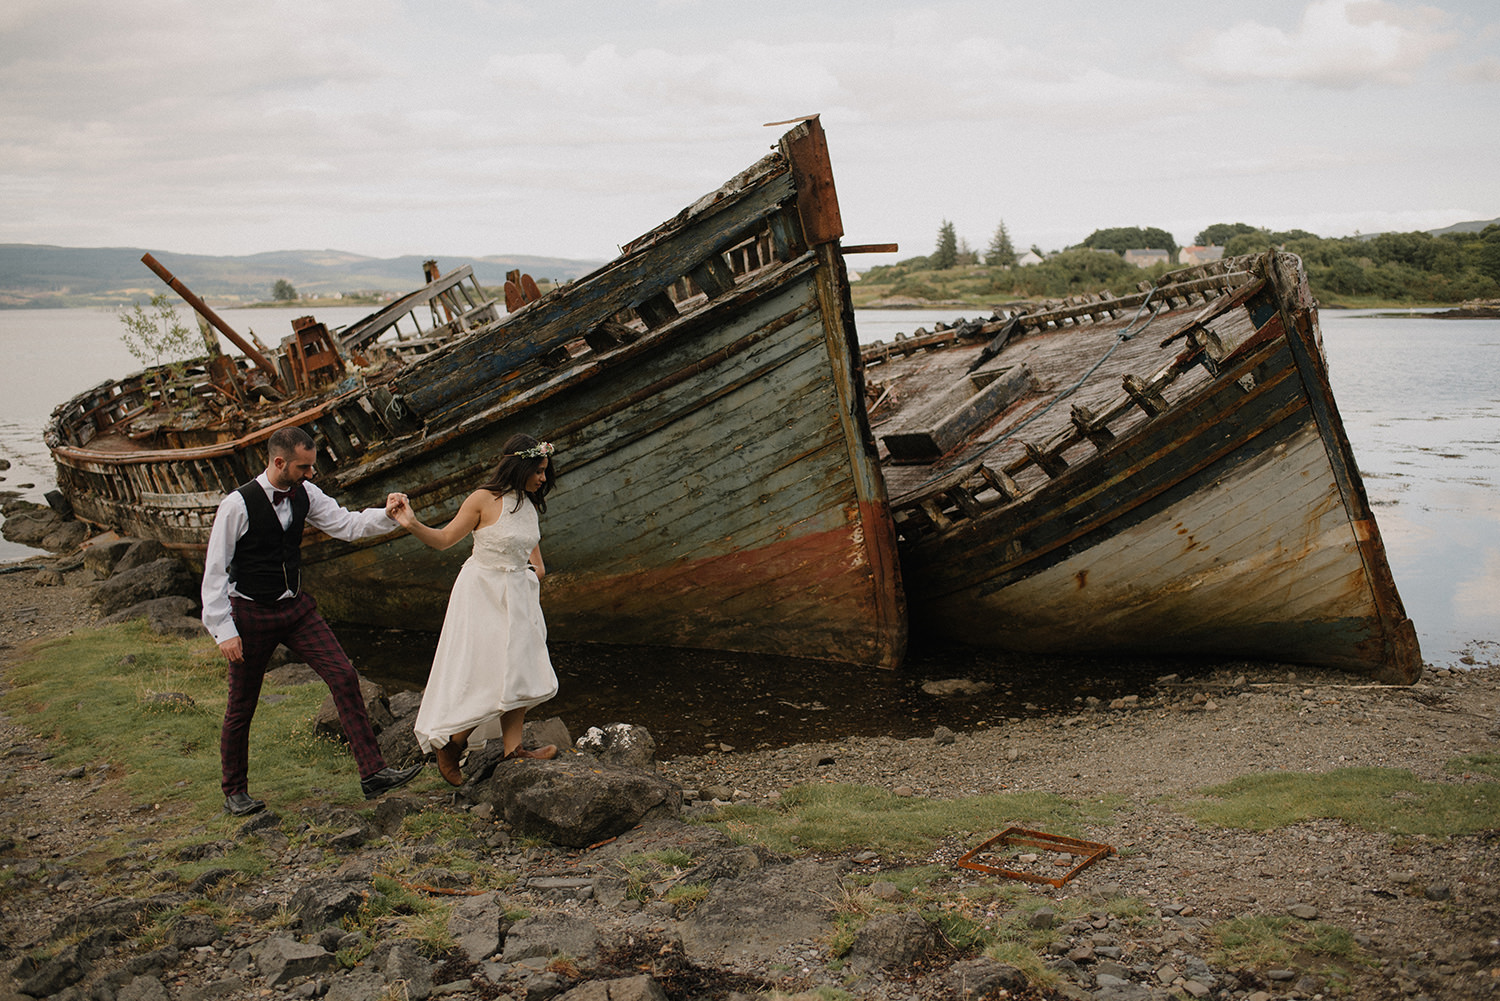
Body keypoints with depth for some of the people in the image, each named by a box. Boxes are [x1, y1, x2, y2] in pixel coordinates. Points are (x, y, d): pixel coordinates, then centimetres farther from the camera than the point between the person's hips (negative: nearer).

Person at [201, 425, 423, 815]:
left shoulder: (305, 494, -3)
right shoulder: (237, 505, -19)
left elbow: (346, 525, 3)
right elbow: (214, 571, -14)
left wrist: (386, 515, -17)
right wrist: (224, 631, -17)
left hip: (297, 607, 5)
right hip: (251, 614, -5)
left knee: (344, 676, -8)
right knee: (241, 709, 8)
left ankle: (373, 773, -6)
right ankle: (234, 792, 28)